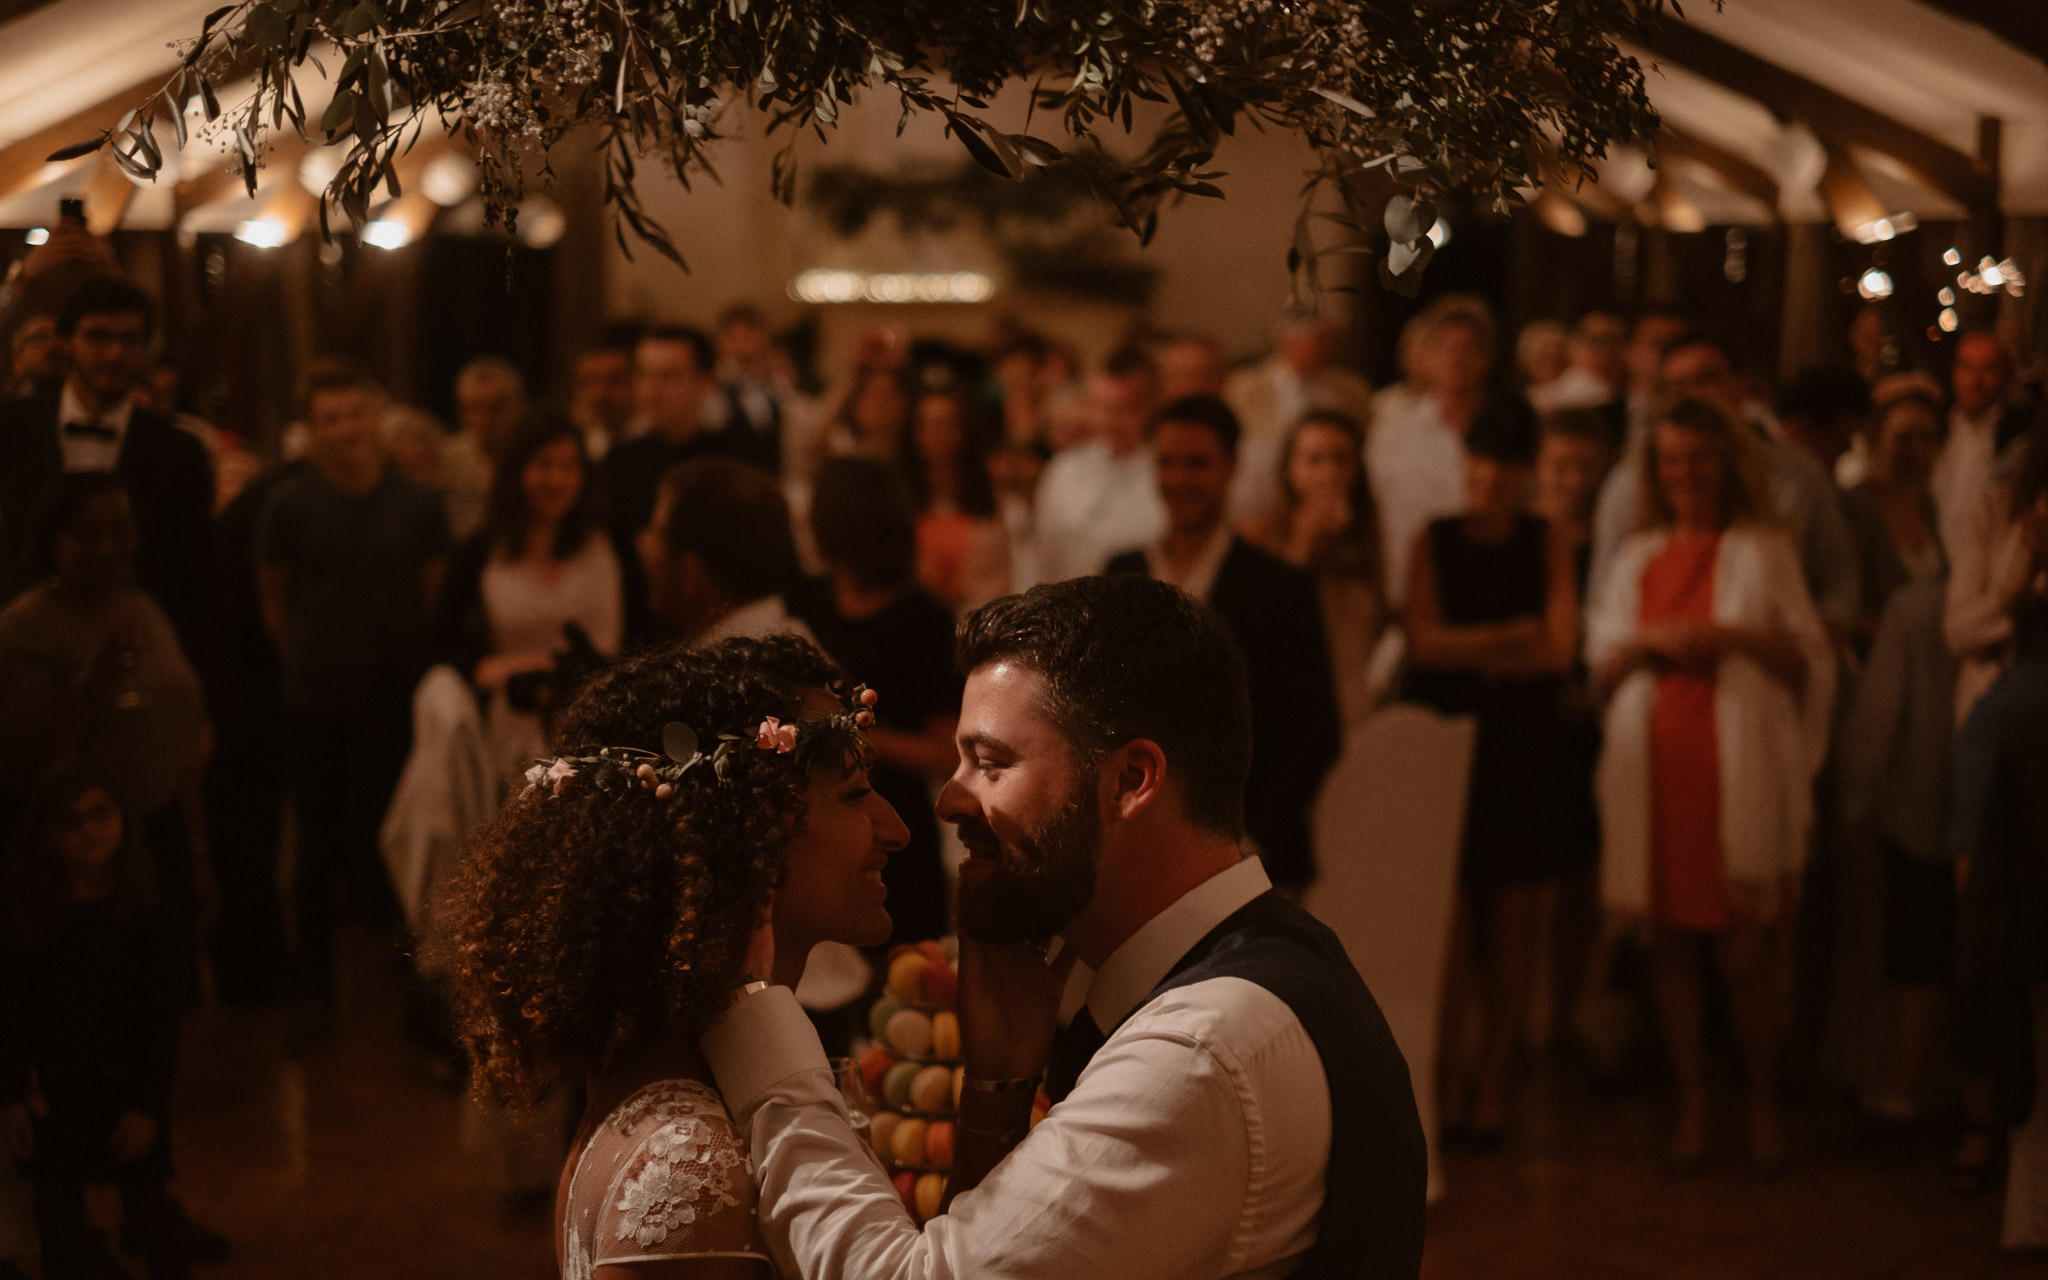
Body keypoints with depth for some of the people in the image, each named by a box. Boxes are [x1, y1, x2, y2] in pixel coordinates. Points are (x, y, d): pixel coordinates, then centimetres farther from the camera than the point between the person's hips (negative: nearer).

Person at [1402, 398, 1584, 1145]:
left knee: (1514, 922, 1)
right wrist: (1514, 636, -8)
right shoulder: (1433, 542, 7)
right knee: (1449, 922, -4)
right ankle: (1449, 1078, 8)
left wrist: (1469, 651, -7)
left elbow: (1560, 648, -3)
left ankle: (1493, 1082, 10)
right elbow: (1423, 641, -4)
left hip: (1524, 747, 1)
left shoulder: (1548, 544, 6)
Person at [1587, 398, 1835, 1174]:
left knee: (1746, 949, -5)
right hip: (1655, 766, 3)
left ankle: (1763, 1102, 9)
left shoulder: (1763, 551, 6)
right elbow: (1602, 666, 14)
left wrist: (1735, 637, -12)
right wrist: (1649, 642, -5)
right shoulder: (1637, 558, 17)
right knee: (1671, 941, 3)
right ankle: (1691, 1103, 12)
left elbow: (1807, 659, 3)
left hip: (1740, 770, -3)